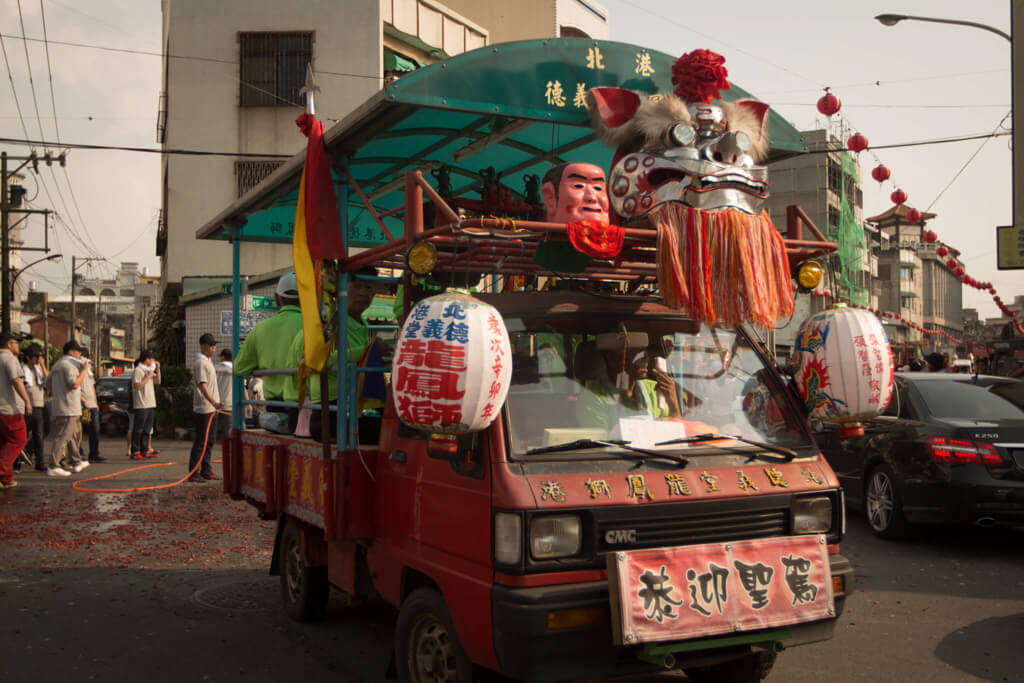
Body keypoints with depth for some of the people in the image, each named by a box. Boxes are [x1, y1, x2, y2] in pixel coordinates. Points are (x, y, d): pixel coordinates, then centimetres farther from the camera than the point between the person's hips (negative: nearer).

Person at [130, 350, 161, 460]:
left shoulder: (149, 370, 17)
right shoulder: (138, 370, -11)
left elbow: (157, 381, 22)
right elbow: (137, 386, -19)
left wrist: (157, 369, 10)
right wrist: (148, 377, -16)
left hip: (150, 404, 9)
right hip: (141, 405, -9)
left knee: (147, 429, 11)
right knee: (138, 429, -4)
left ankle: (145, 451, 17)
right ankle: (135, 452, -1)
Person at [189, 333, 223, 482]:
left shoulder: (208, 361, 17)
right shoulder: (200, 363, -14)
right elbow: (202, 386, -25)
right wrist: (213, 402, -38)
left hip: (212, 408, 10)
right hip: (203, 409, -10)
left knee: (210, 441, 12)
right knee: (201, 441, -7)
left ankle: (206, 471, 19)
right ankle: (194, 473, -2)